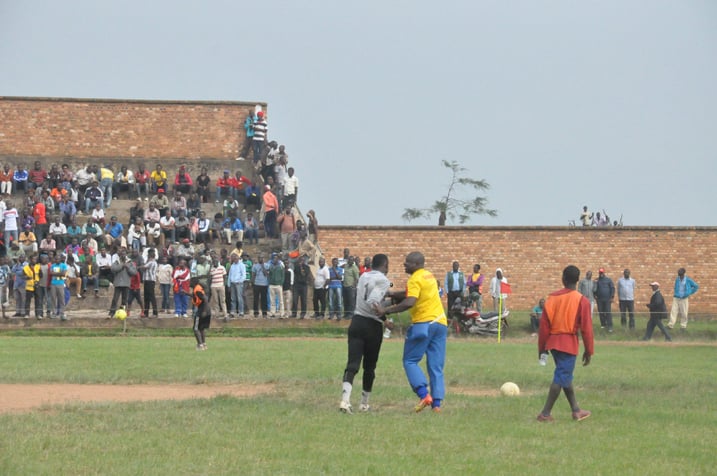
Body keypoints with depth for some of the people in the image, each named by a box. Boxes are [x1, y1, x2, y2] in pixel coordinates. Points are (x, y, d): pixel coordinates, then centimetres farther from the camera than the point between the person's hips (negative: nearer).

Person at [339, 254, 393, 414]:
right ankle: (364, 404, 21)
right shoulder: (383, 281, -11)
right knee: (369, 366, 12)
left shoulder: (363, 277, 10)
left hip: (356, 322, 4)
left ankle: (345, 400, -25)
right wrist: (384, 320, -15)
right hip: (372, 325, -4)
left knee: (352, 364, -5)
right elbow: (373, 303, -23)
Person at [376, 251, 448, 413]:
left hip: (423, 323, -8)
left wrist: (386, 311, -22)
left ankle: (424, 395, -14)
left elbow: (409, 302, -23)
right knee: (436, 366, 7)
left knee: (410, 361, 3)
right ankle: (437, 402, 0)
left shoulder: (415, 280, -10)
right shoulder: (429, 276, 17)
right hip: (440, 323, 8)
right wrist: (391, 294, 14)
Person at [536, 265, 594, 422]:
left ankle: (576, 410, 27)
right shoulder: (582, 301, -8)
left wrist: (542, 347, 11)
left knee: (565, 377, 18)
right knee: (561, 378, -3)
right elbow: (586, 328, -8)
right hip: (569, 343, -5)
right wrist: (588, 351, 0)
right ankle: (545, 414, -8)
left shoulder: (552, 298, 2)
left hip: (553, 342, 5)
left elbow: (544, 325, 3)